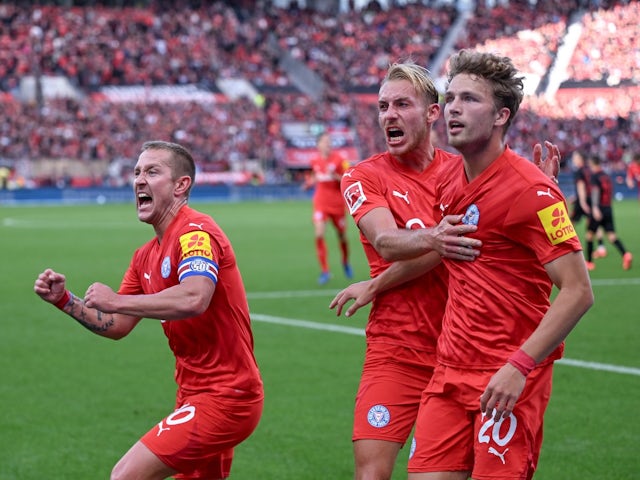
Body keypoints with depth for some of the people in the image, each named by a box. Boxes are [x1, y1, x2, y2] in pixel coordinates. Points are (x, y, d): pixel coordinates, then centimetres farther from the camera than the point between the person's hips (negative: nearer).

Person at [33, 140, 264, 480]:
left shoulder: (196, 232, -15)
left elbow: (193, 299, -35)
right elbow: (116, 326, 19)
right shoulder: (146, 256, 13)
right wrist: (64, 300, 5)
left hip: (223, 398, -10)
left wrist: (115, 300, -25)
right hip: (195, 395, 10)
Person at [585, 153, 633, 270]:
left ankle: (589, 262, 14)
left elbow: (595, 191, -20)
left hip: (598, 210, -6)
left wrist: (595, 207, -30)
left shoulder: (594, 176, -6)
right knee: (611, 235, -1)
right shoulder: (607, 176, 15)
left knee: (590, 234, 9)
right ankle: (625, 254, -25)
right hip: (609, 209, 6)